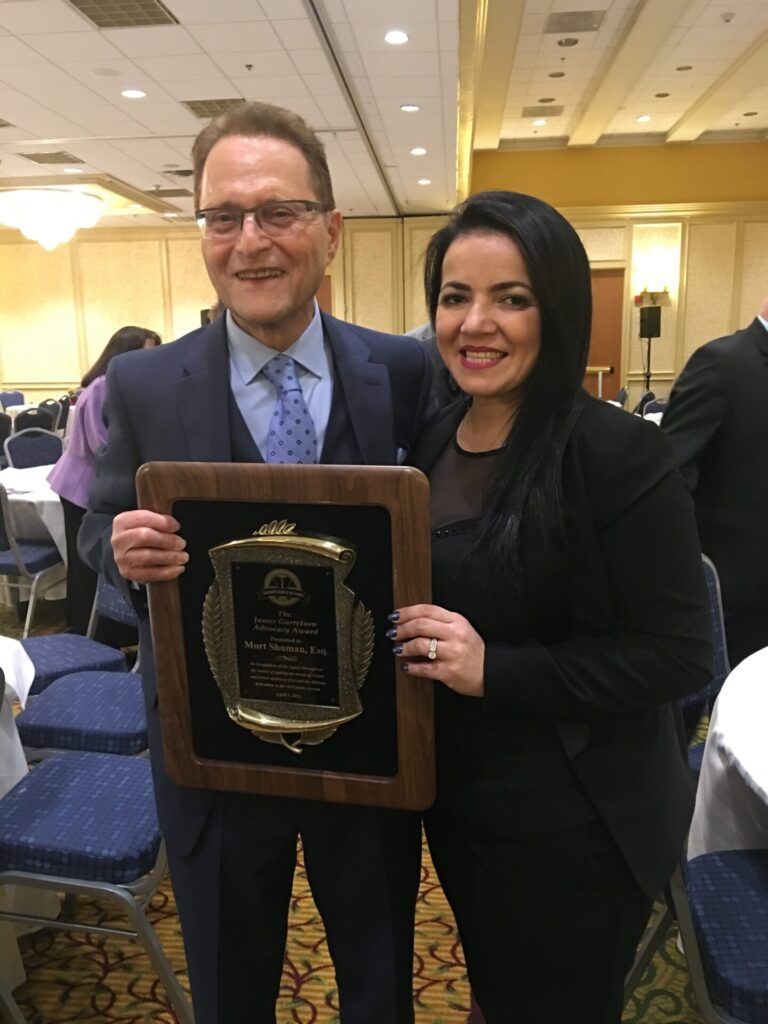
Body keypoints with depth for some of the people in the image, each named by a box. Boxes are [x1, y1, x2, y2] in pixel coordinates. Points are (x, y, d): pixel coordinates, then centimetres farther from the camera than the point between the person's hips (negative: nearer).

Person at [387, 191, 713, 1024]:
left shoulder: (618, 453, -20)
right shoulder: (429, 440, -1)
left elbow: (679, 654, -20)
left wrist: (495, 669, -29)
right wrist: (415, 643, -9)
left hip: (573, 827, -6)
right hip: (455, 803, 6)